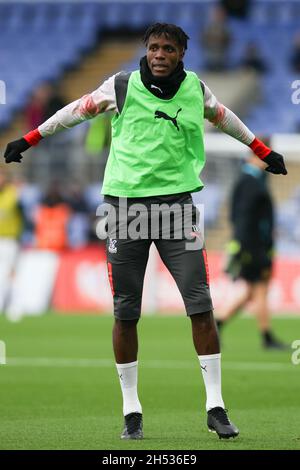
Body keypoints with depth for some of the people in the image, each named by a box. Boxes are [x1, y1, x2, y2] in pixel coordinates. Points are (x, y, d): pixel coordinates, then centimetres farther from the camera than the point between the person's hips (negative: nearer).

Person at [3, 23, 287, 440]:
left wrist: (263, 151, 36)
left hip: (176, 200, 1)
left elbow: (223, 117, 24)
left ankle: (215, 406, -2)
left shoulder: (195, 90, 4)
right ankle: (131, 411, 12)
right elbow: (77, 110, 13)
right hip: (125, 202, -1)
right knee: (126, 312, 1)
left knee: (200, 304, -8)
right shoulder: (122, 87, -2)